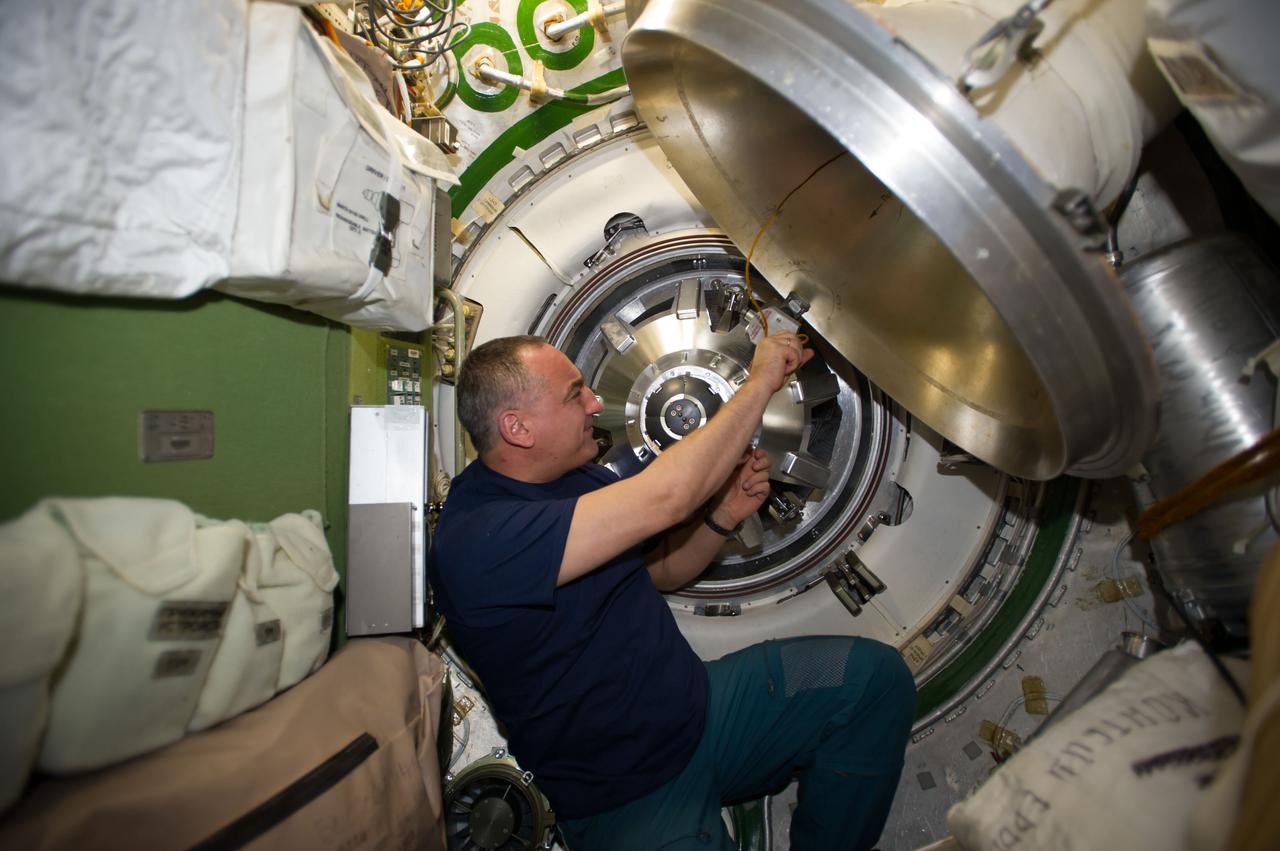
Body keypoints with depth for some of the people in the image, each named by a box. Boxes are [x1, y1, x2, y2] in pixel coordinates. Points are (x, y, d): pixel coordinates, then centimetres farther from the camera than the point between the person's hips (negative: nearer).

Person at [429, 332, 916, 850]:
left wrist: (723, 516, -6)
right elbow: (665, 496, -34)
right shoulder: (475, 540, -26)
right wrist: (761, 381, -22)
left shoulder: (579, 477, 4)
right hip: (625, 798, -7)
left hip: (697, 701, 8)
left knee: (874, 673, -6)